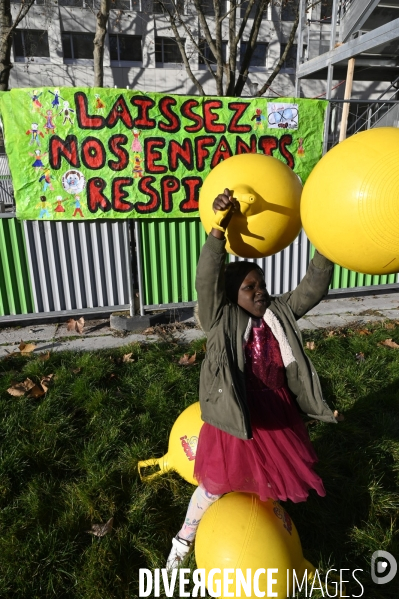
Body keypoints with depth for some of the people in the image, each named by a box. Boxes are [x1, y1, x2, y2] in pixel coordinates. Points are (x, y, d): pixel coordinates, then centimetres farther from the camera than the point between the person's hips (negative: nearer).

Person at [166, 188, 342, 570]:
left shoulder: (280, 313, -3)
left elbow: (313, 289, -7)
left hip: (277, 414, 5)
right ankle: (184, 538, 41)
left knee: (279, 476, 25)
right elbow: (206, 281, -31)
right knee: (217, 484, 13)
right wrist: (220, 226, -41)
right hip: (237, 417, -4)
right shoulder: (222, 320, -16)